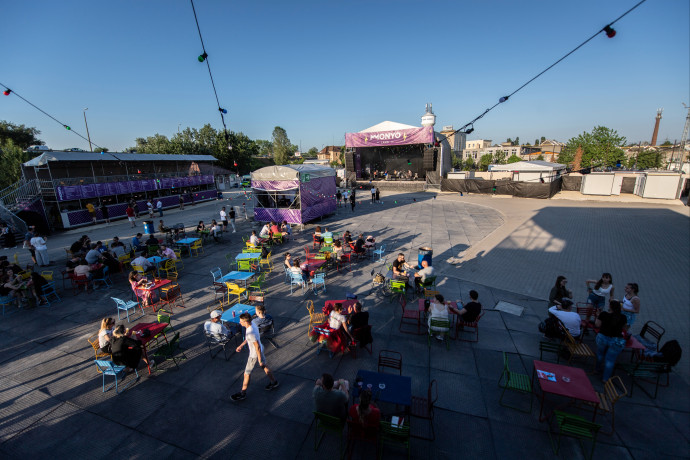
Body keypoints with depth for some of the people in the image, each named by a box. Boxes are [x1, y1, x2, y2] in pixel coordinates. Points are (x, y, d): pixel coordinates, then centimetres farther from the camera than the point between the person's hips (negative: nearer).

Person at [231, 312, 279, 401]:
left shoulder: (251, 333, -37)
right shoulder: (252, 325, -9)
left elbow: (258, 348, -28)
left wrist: (260, 360, -18)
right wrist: (241, 345, 16)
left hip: (255, 355, -9)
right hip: (260, 350, 9)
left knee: (247, 374, 12)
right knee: (265, 367, 26)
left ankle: (243, 393, 34)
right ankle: (274, 382, 45)